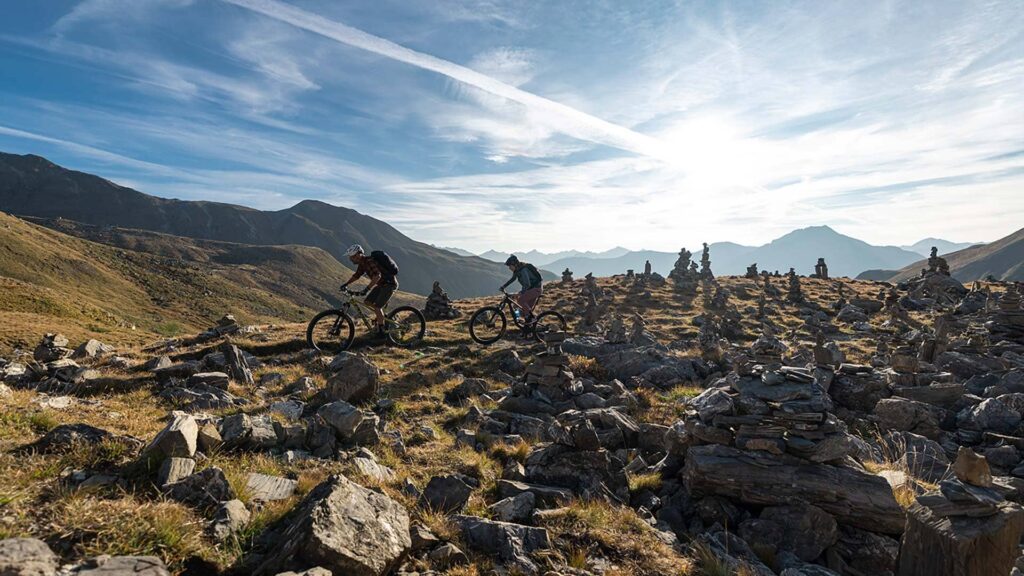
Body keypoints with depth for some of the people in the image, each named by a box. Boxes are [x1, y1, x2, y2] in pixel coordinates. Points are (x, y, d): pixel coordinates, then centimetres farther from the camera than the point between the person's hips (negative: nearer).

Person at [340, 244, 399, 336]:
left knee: (377, 307, -13)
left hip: (389, 284, -9)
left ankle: (380, 331, -2)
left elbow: (377, 276, -40)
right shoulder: (362, 263, 4)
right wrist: (346, 284, 7)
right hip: (381, 284, 9)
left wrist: (366, 289, -46)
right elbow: (356, 275, 17)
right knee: (368, 302, 7)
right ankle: (382, 317, 25)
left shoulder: (369, 261, -26)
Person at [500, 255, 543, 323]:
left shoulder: (523, 270, -24)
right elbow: (512, 279, 20)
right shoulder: (517, 270, 5)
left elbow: (527, 284, -30)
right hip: (532, 288, 10)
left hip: (536, 288, -10)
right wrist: (503, 286, 16)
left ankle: (530, 315, -8)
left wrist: (521, 292, -33)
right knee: (528, 307, 10)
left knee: (520, 299, -16)